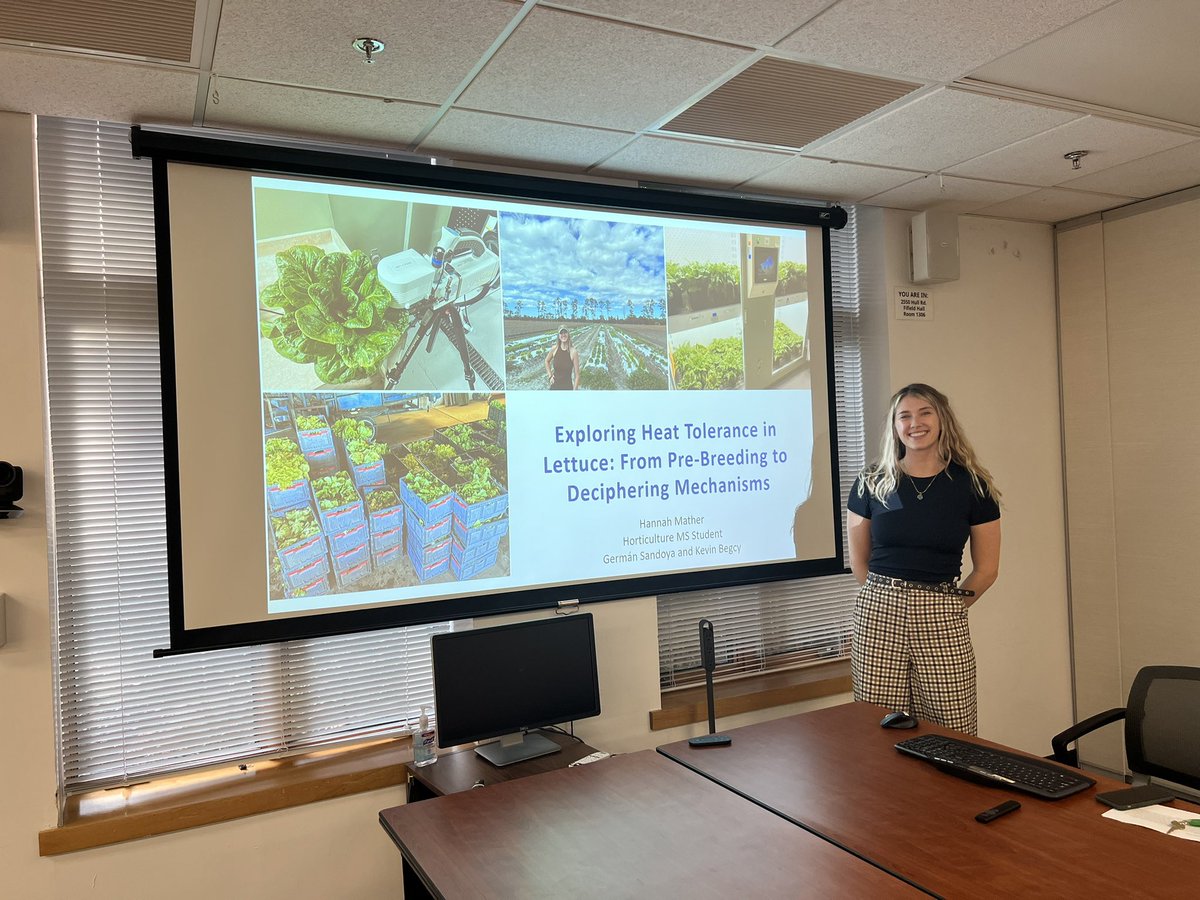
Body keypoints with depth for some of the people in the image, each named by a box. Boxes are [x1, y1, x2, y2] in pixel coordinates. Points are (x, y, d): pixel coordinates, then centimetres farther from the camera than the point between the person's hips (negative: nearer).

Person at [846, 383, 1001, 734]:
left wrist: (945, 606, 9)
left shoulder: (972, 485, 3)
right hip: (877, 616, 0)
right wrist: (888, 598, 10)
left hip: (941, 623, 0)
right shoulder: (872, 482, 4)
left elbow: (987, 569, 8)